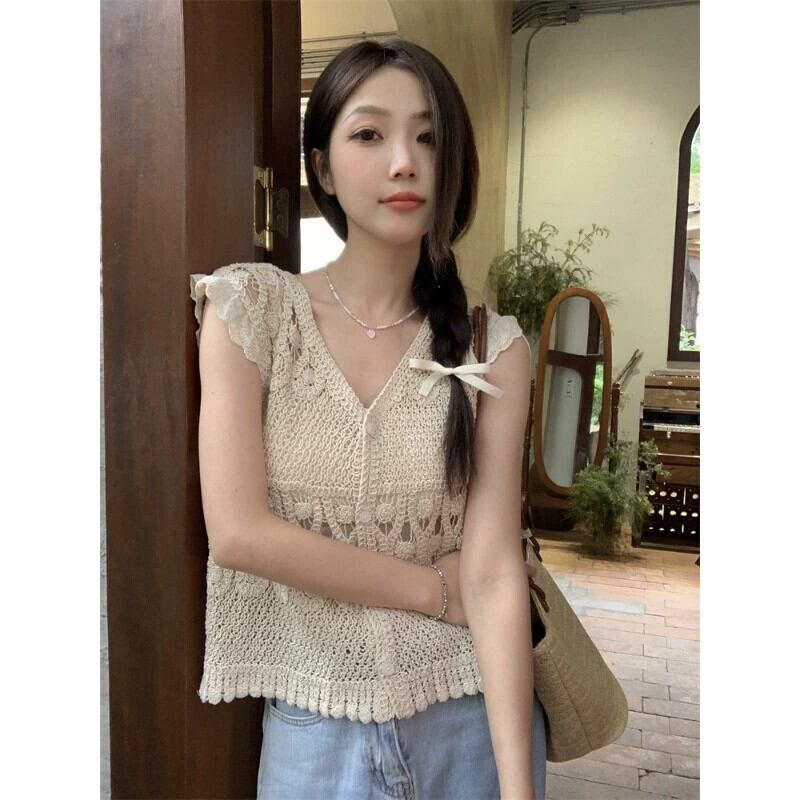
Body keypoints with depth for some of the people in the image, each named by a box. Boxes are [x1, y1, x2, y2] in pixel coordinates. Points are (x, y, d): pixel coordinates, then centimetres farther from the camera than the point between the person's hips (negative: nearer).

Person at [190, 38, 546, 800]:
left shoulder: (494, 348, -8)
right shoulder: (250, 308, -10)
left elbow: (494, 570, -13)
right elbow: (237, 532, -16)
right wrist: (438, 587, -12)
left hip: (473, 717, 1)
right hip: (314, 726, 0)